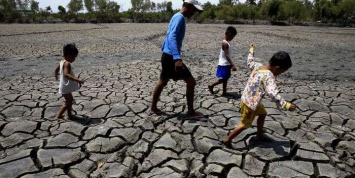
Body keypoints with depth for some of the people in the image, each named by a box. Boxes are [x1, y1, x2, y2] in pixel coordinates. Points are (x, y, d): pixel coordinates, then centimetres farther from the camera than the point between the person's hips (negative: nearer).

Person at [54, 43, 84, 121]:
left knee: (70, 100, 20)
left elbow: (56, 70, 23)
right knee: (68, 102, 0)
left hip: (66, 86, 10)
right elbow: (66, 74, -38)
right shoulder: (67, 63, -23)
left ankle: (70, 115, 30)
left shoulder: (62, 61, 7)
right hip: (66, 87, -10)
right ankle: (58, 116, 7)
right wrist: (77, 79, -46)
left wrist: (56, 75, 44)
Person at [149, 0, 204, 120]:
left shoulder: (177, 17, 16)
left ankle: (153, 108, 29)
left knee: (162, 82, 18)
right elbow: (172, 38, -29)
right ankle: (191, 112, 7)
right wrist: (177, 58, -39)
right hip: (171, 57, -10)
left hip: (167, 55, 10)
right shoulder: (180, 18, -15)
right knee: (191, 82, -4)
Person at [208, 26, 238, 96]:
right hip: (224, 65, -10)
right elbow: (227, 55, -24)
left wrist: (231, 64, 21)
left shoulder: (226, 42, 11)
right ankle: (211, 86, 12)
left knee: (225, 79, 13)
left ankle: (224, 92, 21)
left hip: (227, 64, 10)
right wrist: (233, 65, -27)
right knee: (222, 79, -3)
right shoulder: (225, 43, -19)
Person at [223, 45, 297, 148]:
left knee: (263, 113, 26)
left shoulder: (258, 66, -4)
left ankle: (259, 135, 42)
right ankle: (227, 140, 19)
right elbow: (272, 93, -41)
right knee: (245, 125, 8)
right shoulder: (268, 76, -28)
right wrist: (285, 105, -43)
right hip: (250, 103, -9)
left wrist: (251, 51, 36)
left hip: (247, 99, 9)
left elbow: (250, 63, 20)